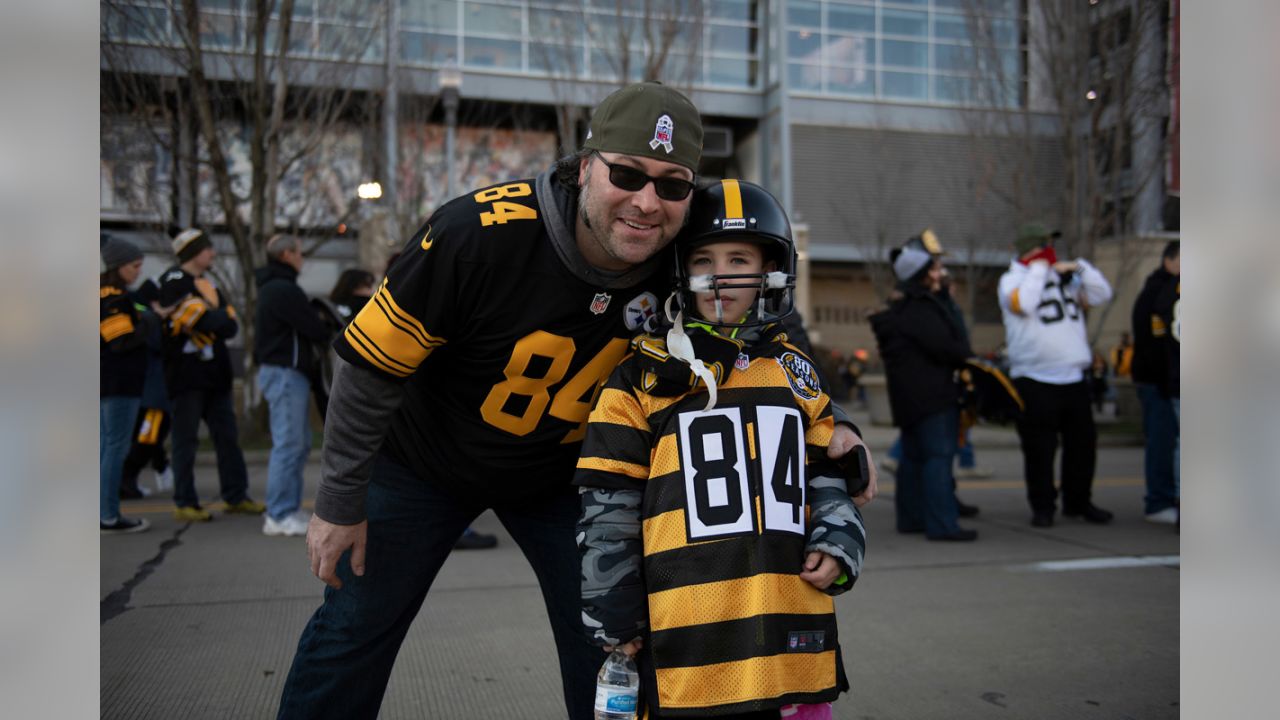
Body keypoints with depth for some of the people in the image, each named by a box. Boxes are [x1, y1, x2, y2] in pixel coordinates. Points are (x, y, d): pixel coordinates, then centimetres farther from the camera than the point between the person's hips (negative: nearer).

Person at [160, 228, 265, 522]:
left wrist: (213, 320, -9)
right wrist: (220, 318, -5)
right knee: (185, 440, -2)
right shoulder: (175, 283, -7)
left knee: (227, 436, 10)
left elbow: (230, 325, 10)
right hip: (187, 373, -8)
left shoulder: (208, 284, 19)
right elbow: (201, 319, -21)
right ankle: (184, 503, 5)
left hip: (214, 373, 8)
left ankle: (236, 496, 17)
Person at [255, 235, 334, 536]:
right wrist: (332, 332, 4)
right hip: (285, 372, -11)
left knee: (299, 444, 13)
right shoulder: (284, 289, -15)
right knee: (288, 444, -8)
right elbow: (315, 329, -17)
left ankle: (289, 508, 18)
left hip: (279, 370, 11)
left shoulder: (270, 288, 19)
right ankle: (279, 516, -5)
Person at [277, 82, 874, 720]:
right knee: (355, 627, 7)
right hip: (423, 463, -2)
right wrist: (339, 503, -14)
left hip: (568, 471, 3)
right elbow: (371, 365, -22)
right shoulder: (482, 231, -32)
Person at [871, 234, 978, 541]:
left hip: (910, 398, 11)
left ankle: (911, 516, 21)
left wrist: (962, 357, 4)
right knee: (938, 454, -11)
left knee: (914, 455, 14)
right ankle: (942, 524, -13)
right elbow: (944, 346, -20)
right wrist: (968, 359, -2)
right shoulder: (920, 309, -14)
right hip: (931, 395, -11)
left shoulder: (904, 308, 18)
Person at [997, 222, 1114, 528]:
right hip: (1034, 380, -5)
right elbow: (1022, 303, -21)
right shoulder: (1012, 279, -2)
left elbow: (1101, 294, 13)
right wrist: (1038, 269, -12)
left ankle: (1079, 502, 26)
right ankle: (1042, 506, 12)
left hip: (1073, 377, 6)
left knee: (1083, 442, 11)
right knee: (1039, 448, 0)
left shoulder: (1065, 277, 15)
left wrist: (1079, 268, 0)